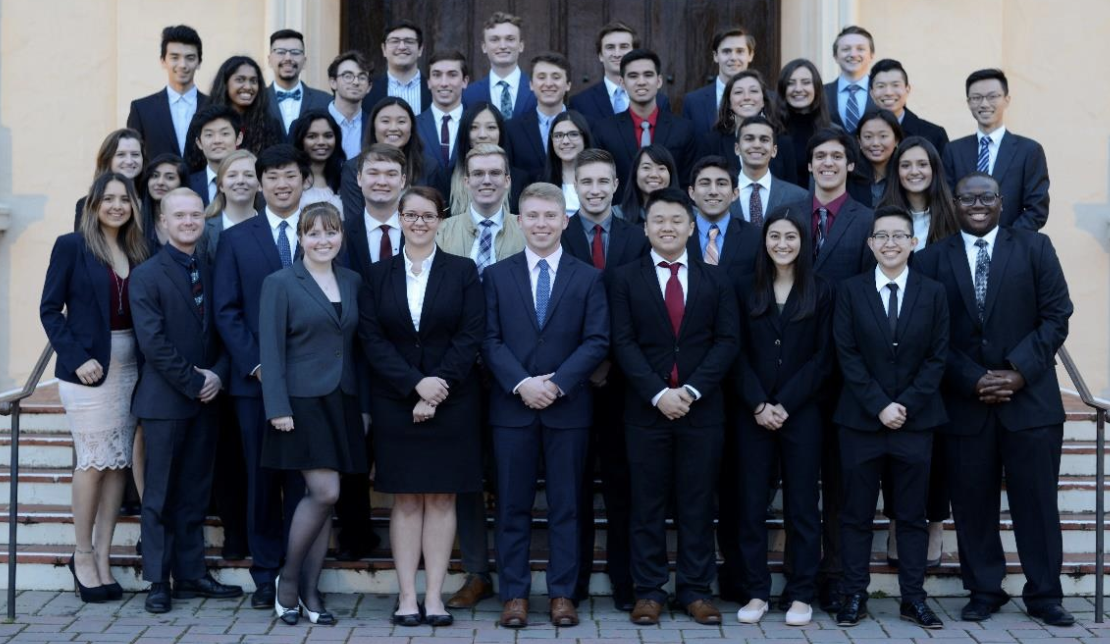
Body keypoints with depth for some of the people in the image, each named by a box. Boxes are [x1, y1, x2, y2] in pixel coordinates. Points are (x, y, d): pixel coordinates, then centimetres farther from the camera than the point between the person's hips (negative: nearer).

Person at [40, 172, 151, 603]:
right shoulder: (71, 246, -3)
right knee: (94, 462, -2)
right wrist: (77, 358, -15)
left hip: (129, 368, 5)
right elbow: (50, 309, -5)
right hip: (89, 368, -5)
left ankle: (102, 557, 13)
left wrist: (146, 364, -3)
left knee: (118, 463, 5)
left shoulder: (138, 252, 10)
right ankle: (83, 555, 12)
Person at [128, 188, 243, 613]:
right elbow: (153, 342, -13)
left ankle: (191, 575, 16)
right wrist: (194, 382, -14)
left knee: (195, 493, 9)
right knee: (160, 494, 2)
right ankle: (159, 581, 9)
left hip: (206, 399, 5)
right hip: (164, 400, -5)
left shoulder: (211, 272, 11)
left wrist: (217, 375, -7)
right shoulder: (147, 275, -6)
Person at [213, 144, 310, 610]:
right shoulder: (236, 239, 10)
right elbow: (226, 311, 4)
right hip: (256, 378, 1)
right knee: (262, 478, 4)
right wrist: (255, 363, -7)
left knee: (305, 480, 0)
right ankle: (266, 576, 12)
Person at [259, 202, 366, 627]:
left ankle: (309, 590, 14)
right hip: (303, 400, -5)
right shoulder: (280, 283, -3)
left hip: (343, 403, 5)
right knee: (324, 492, -12)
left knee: (323, 497, 6)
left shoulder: (353, 282, 11)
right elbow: (270, 349, -7)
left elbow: (358, 343, 12)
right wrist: (278, 407, -14)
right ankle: (287, 579, 7)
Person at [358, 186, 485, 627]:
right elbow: (371, 339, -1)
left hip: (451, 402, -1)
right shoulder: (378, 275, 7)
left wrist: (438, 386, -13)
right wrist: (416, 384, -13)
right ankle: (407, 597, 6)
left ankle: (434, 596, 6)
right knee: (405, 500, 3)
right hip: (395, 403, 1)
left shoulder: (463, 272, 3)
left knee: (441, 498, 2)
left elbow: (471, 336, -4)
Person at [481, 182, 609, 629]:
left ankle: (562, 594, 12)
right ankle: (514, 594, 10)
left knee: (566, 505, 5)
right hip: (512, 406, 0)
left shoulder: (588, 278, 7)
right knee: (512, 506, 3)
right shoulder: (496, 276, 8)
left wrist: (557, 383, -13)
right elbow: (490, 341, 1)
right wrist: (521, 383, -13)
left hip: (568, 406, 0)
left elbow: (597, 341, -2)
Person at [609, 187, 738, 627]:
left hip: (702, 407, 1)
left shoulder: (715, 281, 9)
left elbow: (726, 342, 1)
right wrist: (657, 393, -14)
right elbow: (624, 343, -2)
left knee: (697, 504, 5)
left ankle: (695, 590, 13)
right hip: (646, 409, -1)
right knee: (648, 504, 3)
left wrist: (692, 390, -11)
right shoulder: (626, 279, 5)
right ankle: (649, 591, 10)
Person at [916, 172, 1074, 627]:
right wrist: (973, 380, -9)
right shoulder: (933, 260, 6)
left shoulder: (1035, 248, 6)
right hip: (964, 402, 1)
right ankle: (984, 592, 18)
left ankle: (1044, 596, 13)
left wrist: (1019, 371, -11)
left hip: (1030, 398, -1)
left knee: (1037, 501, 2)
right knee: (972, 504, 5)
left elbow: (1056, 316, 0)